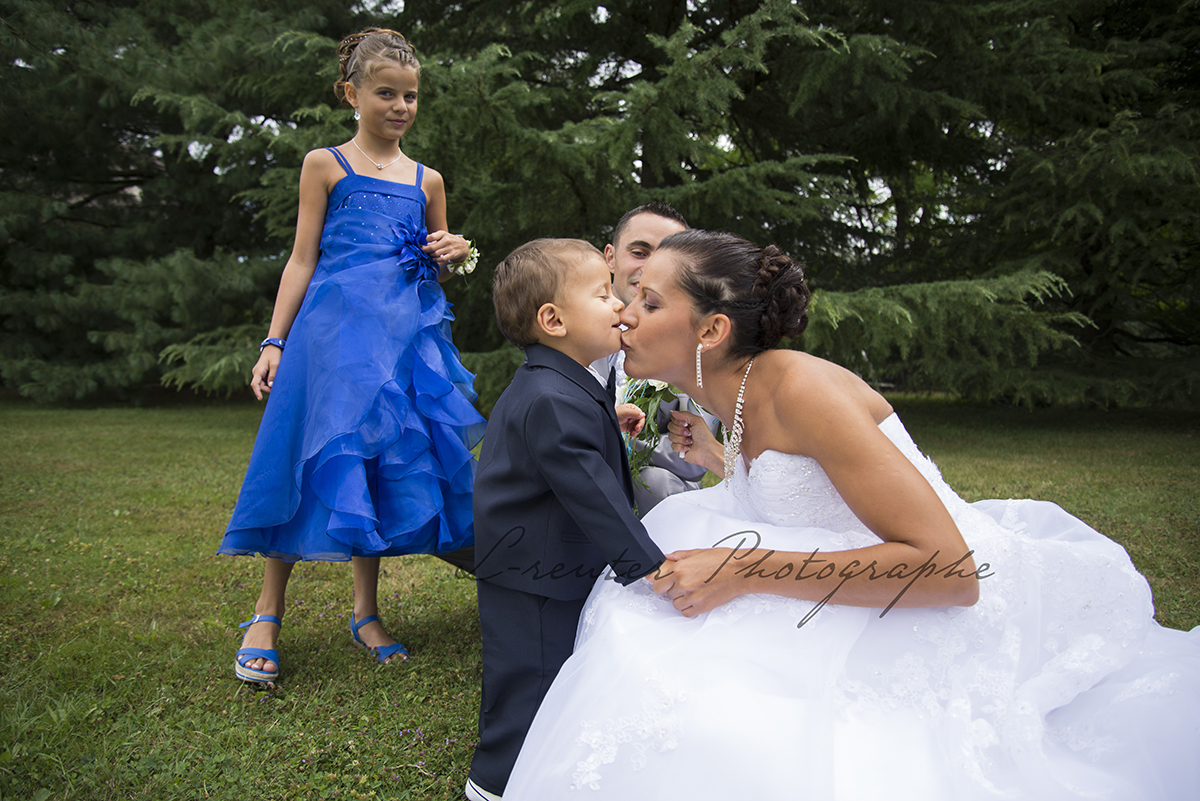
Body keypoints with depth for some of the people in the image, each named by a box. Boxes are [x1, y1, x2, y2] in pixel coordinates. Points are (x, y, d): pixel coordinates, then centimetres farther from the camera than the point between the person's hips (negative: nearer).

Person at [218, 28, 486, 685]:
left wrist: (453, 256, -1)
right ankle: (267, 614, 8)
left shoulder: (426, 180, 17)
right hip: (335, 327, -3)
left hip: (407, 333, 4)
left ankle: (366, 612, 16)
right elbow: (302, 260, 4)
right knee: (320, 458, -7)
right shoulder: (325, 164, 8)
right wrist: (274, 342, -3)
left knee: (385, 460, 4)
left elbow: (437, 271, 23)